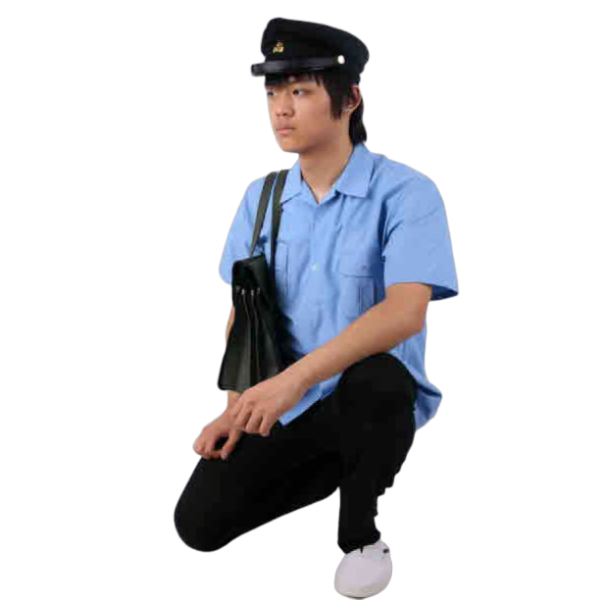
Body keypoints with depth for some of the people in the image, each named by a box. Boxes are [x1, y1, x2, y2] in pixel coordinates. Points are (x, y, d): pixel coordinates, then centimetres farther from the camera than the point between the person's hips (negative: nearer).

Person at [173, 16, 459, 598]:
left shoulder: (406, 192, -14)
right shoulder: (261, 196, 6)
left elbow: (405, 311, -28)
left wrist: (295, 378, -38)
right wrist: (237, 407, -1)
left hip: (372, 399, -5)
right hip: (281, 405, 5)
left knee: (373, 377, -40)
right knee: (198, 523, -12)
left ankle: (360, 535, -11)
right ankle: (334, 469, 16)